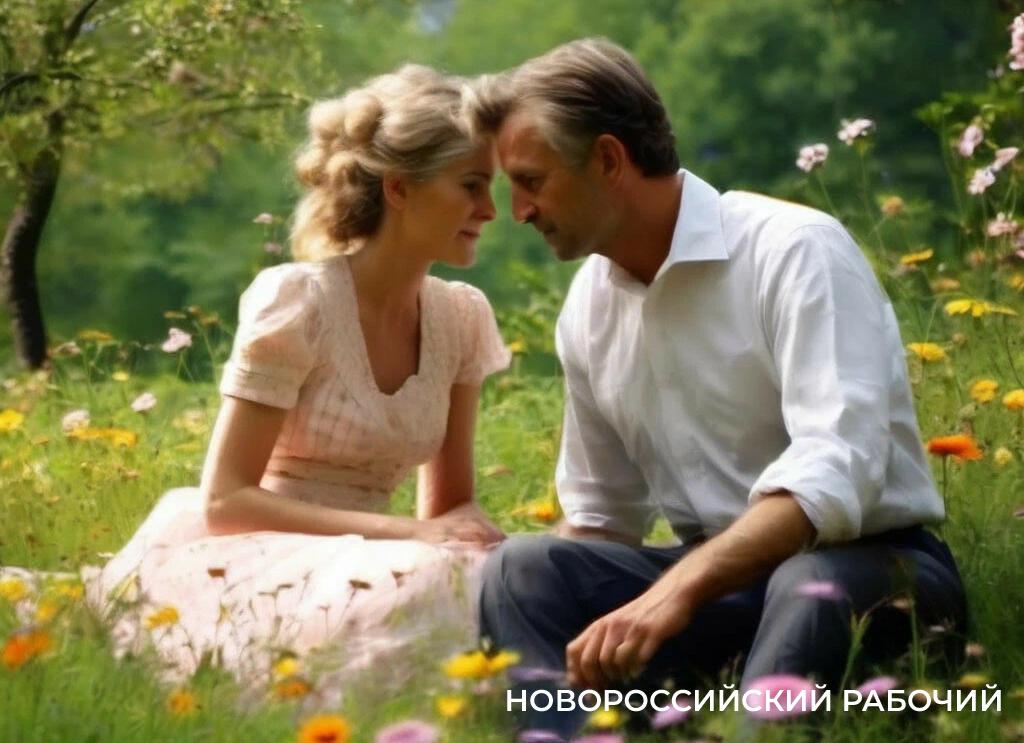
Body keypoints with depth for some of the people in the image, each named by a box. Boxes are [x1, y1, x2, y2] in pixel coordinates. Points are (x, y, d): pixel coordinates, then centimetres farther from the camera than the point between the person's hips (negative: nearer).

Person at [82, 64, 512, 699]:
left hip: (348, 566, 6)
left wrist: (472, 533, -15)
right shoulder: (297, 301, -12)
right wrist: (408, 534, -24)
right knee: (422, 589, -35)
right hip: (240, 566, -6)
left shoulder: (462, 318, 5)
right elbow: (225, 501, -15)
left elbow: (452, 504, 11)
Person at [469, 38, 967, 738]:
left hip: (870, 568, -6)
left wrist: (674, 592, -39)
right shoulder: (588, 306, 7)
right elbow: (601, 516, 19)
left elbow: (837, 471, -28)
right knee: (523, 569, -19)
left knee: (813, 585, -39)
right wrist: (548, 606, -3)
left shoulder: (795, 249, -15)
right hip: (718, 581, 6)